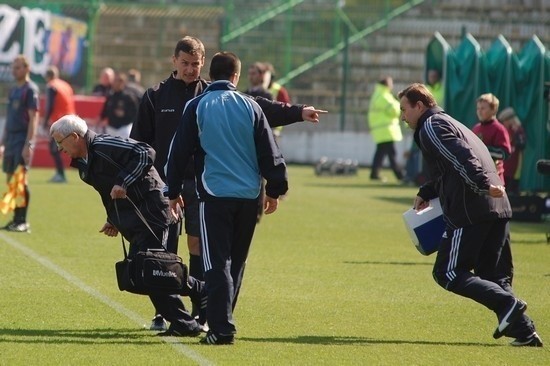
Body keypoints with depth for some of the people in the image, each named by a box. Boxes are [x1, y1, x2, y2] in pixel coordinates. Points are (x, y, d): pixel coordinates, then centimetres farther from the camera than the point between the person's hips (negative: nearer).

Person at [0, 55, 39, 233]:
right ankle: (16, 219, 13)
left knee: (21, 178, -11)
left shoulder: (30, 89, -8)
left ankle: (23, 221, -8)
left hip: (23, 140, -8)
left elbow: (33, 118, -14)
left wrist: (28, 144, -20)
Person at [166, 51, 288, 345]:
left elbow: (179, 152, 3)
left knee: (217, 263, -5)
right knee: (236, 262, 16)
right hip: (248, 195, 3)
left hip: (214, 193, -3)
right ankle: (221, 319, 23)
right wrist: (274, 189, 14)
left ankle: (221, 328, -16)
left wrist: (173, 191, 11)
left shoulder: (196, 107, 1)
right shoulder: (250, 107, 6)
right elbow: (269, 152, 7)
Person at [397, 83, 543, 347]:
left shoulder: (431, 127, -2)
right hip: (499, 210, 9)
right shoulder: (449, 123, 28)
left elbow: (462, 158, -17)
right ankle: (524, 331, -2)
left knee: (448, 273, -3)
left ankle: (507, 305, -20)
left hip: (470, 213, -9)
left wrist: (484, 185, -26)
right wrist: (426, 193, 27)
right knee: (494, 278, 12)